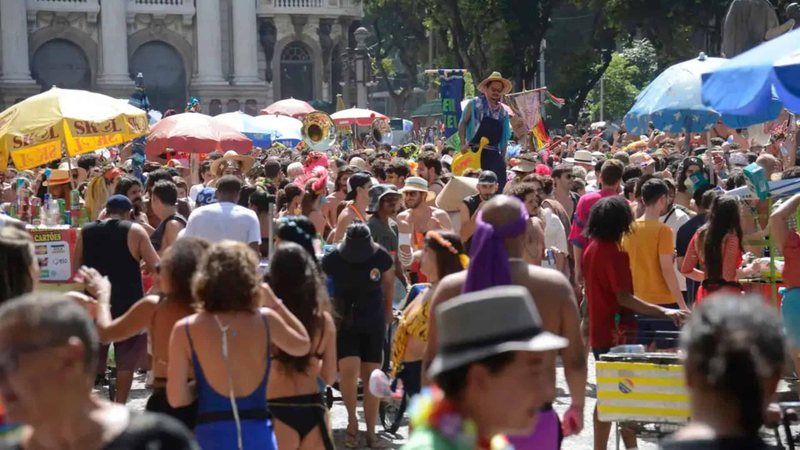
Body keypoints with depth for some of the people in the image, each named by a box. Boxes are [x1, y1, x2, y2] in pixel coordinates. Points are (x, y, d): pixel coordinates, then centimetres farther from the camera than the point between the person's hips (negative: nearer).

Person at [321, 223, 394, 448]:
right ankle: (352, 421, 5)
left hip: (373, 324, 1)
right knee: (349, 369, -19)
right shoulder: (332, 260, -15)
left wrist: (388, 310, 19)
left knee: (371, 375, 2)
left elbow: (388, 283, 8)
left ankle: (371, 432, 13)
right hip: (344, 323, -1)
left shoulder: (381, 257, -11)